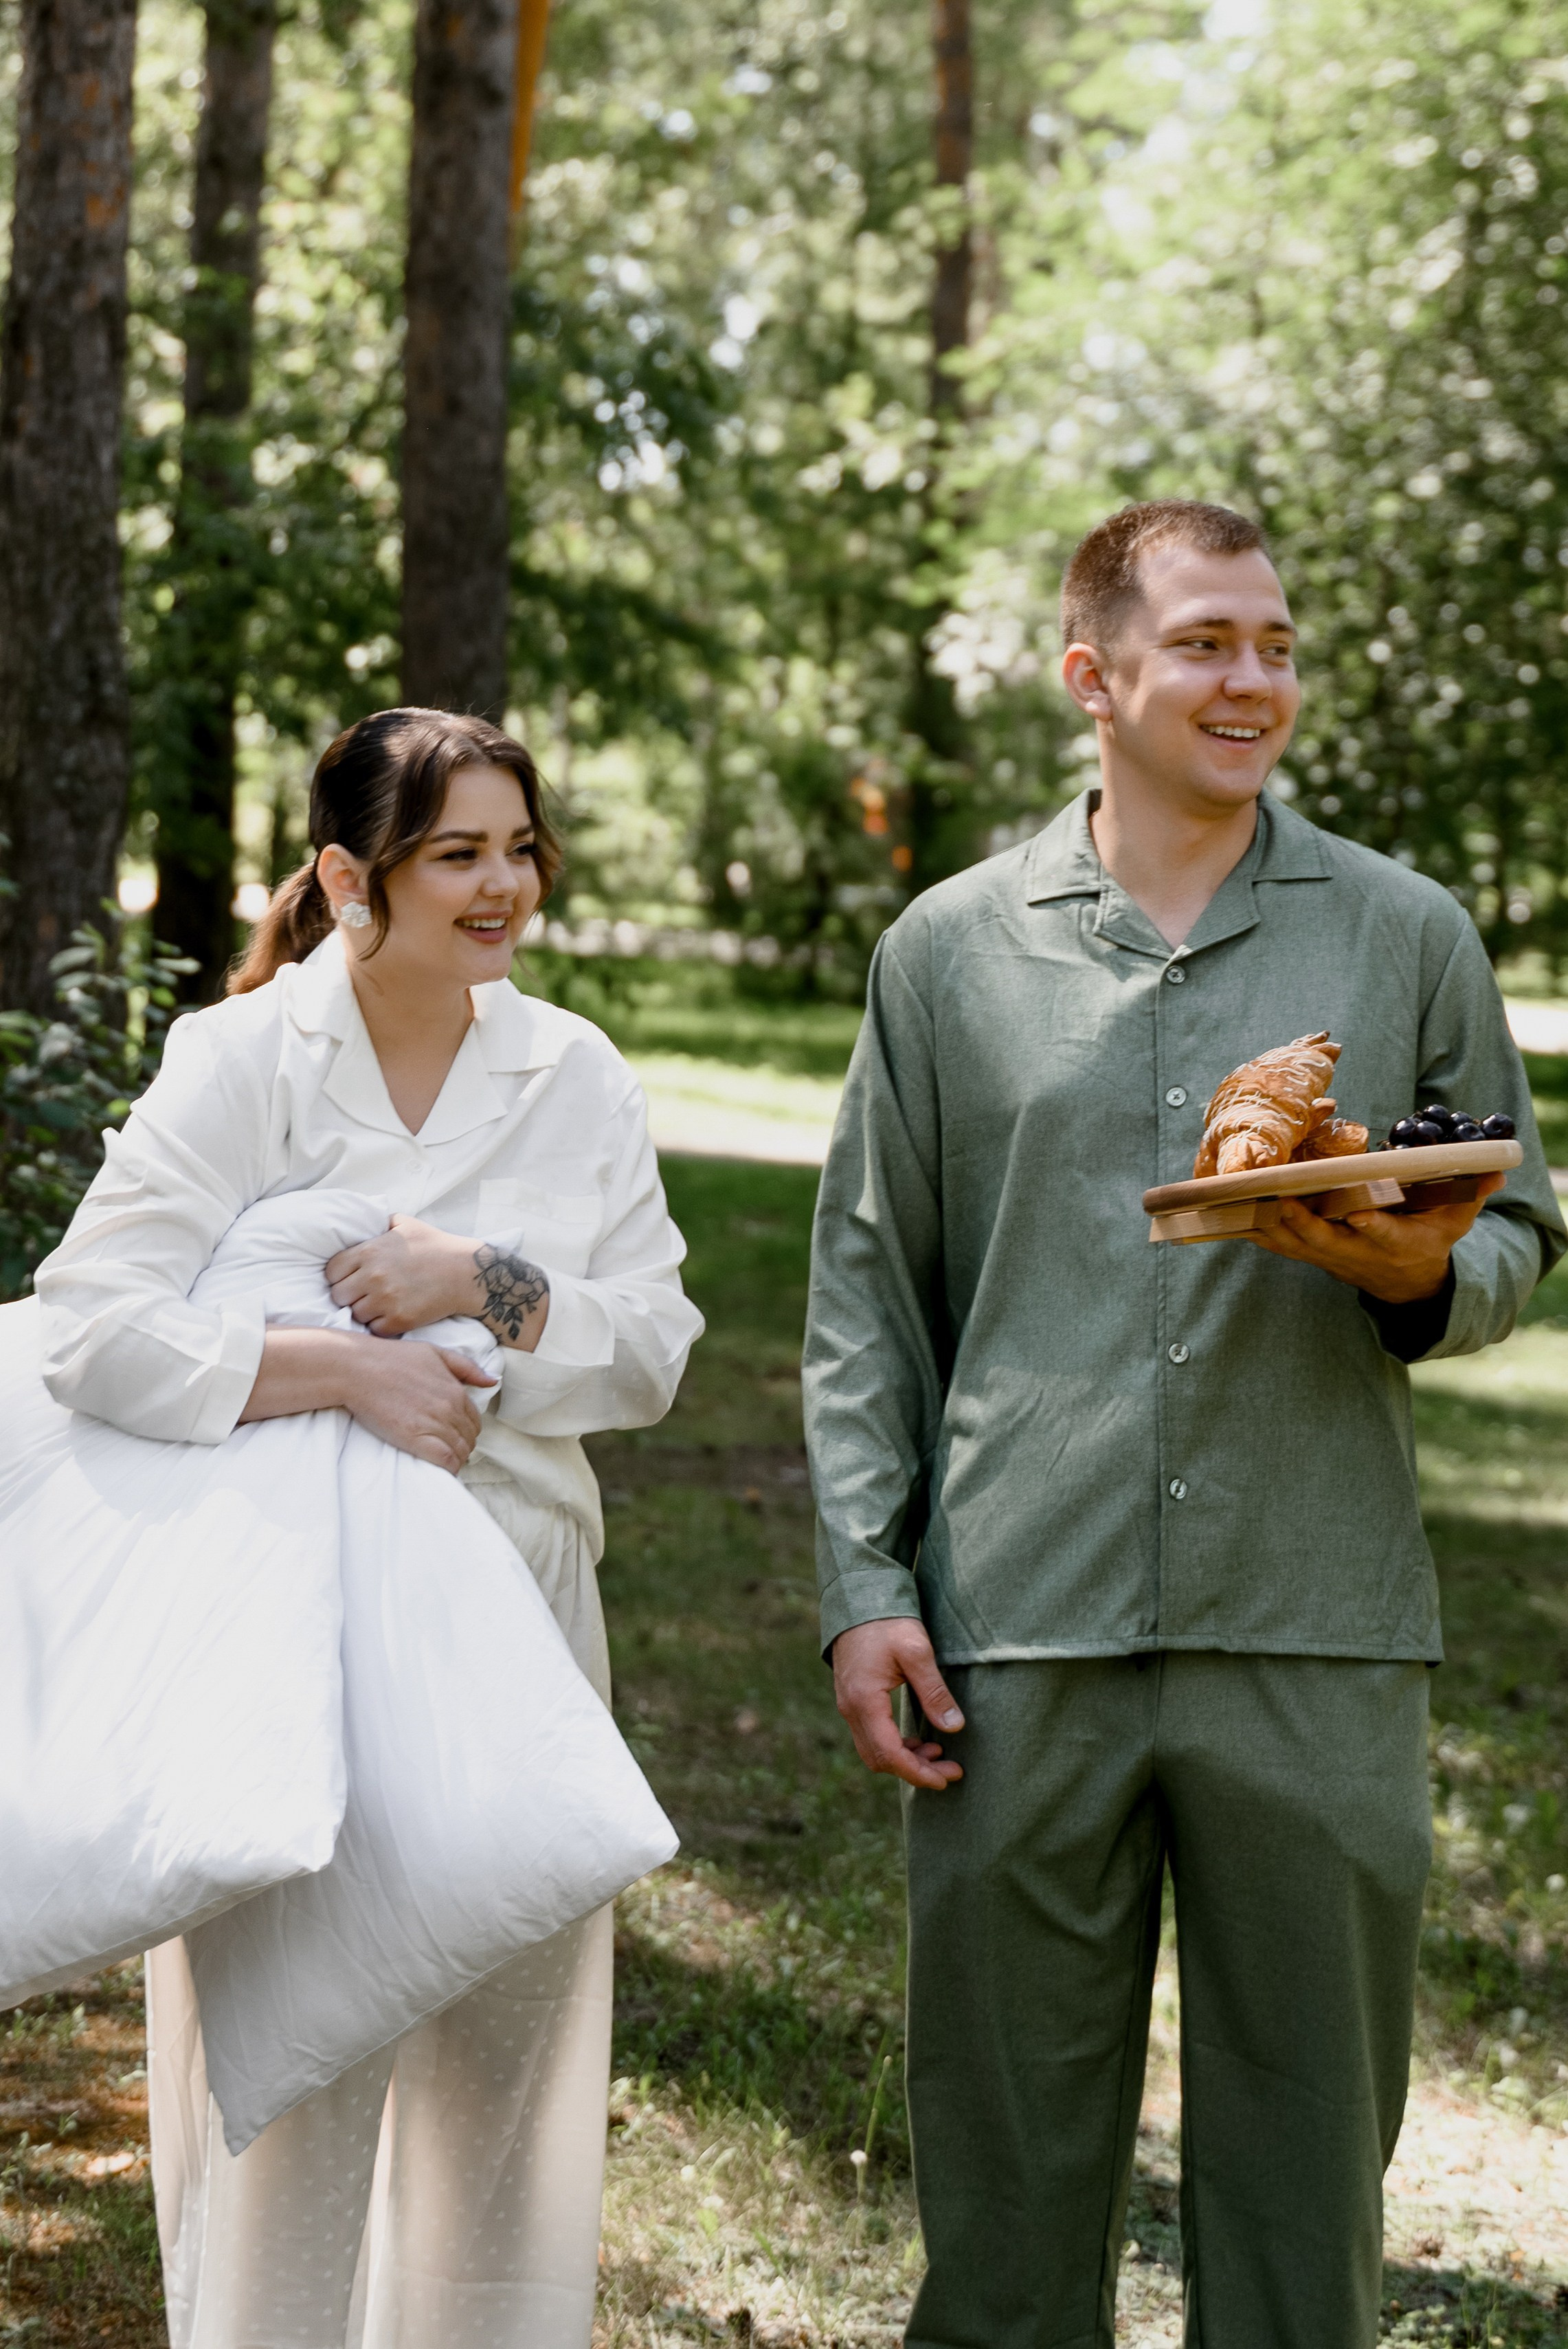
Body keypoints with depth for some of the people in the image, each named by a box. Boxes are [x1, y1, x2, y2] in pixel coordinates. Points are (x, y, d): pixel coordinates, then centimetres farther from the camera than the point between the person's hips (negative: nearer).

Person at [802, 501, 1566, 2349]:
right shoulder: (951, 952, 8)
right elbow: (865, 1292, 9)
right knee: (1004, 2125, 6)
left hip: (1314, 1638, 0)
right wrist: (864, 1587, 0)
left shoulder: (1404, 935, 9)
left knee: (1304, 2140, 6)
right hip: (1018, 1637, 0)